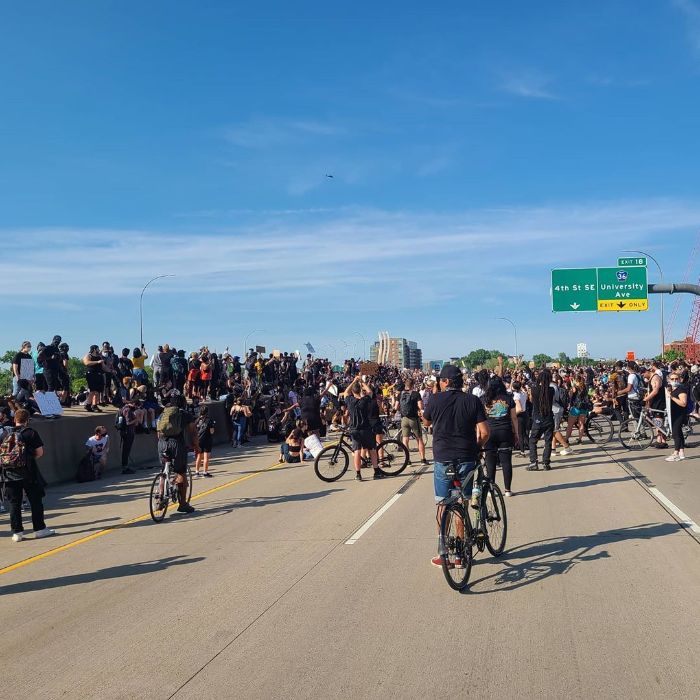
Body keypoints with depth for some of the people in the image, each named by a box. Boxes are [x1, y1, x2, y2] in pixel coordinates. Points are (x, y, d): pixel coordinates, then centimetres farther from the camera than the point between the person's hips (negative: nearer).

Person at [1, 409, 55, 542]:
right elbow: (40, 453, -5)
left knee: (14, 503, 8)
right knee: (36, 501, 7)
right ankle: (39, 529, 10)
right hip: (27, 472, -4)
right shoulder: (31, 433, -4)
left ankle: (17, 532, 8)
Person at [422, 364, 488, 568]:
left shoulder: (437, 399, -5)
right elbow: (484, 432, -7)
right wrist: (476, 447, 12)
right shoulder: (472, 400, -2)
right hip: (466, 459, 1)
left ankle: (443, 554, 10)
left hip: (442, 459, -1)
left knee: (442, 507, 7)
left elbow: (426, 422, 13)